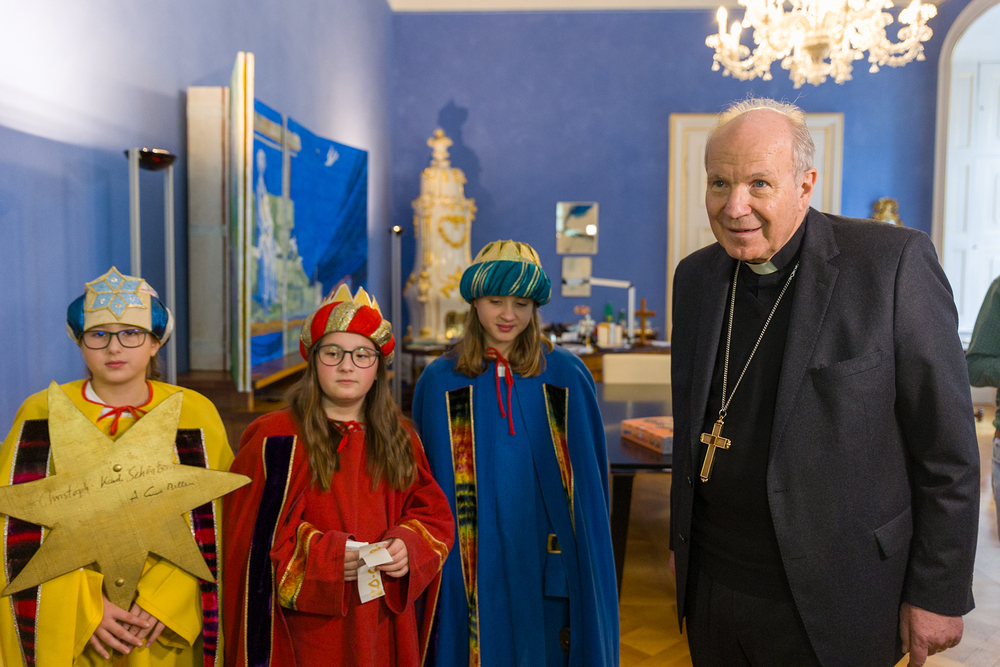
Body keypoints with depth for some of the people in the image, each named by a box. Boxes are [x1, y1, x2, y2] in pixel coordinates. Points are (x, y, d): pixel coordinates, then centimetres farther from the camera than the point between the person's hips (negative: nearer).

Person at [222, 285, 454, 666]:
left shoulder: (400, 439, 5)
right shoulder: (276, 440, -9)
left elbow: (433, 515, 6)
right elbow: (255, 539, -9)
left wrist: (410, 546, -13)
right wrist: (319, 556, -21)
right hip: (308, 626, -3)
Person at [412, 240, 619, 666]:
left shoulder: (567, 376, -2)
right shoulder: (439, 381, -1)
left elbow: (589, 471, 3)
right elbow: (427, 480, 4)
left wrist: (589, 548, 2)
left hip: (545, 551, 1)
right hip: (474, 555, 0)